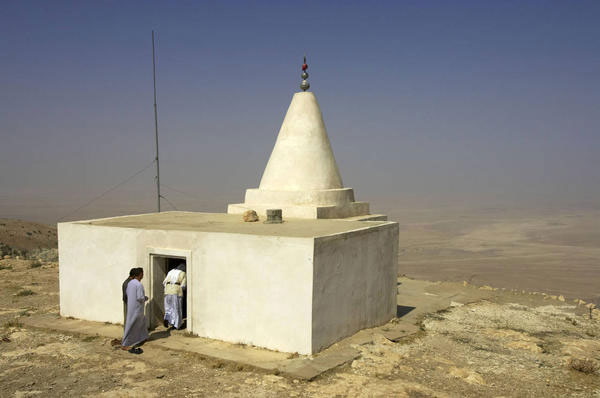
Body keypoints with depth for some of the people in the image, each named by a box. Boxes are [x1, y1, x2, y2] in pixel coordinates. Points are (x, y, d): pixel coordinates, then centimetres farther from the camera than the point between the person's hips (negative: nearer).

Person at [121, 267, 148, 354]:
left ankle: (142, 337, 39)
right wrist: (145, 298, -2)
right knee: (131, 326, -2)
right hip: (136, 308, -9)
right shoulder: (139, 285, -21)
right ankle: (124, 344, 3)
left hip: (130, 306, 9)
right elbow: (140, 298, -24)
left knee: (142, 321, 26)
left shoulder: (130, 283, 5)